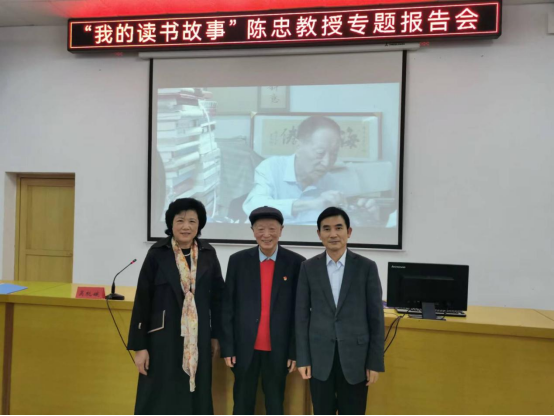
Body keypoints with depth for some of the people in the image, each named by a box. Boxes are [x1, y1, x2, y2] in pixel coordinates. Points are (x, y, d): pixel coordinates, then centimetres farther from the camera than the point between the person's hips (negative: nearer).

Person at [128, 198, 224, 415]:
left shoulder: (208, 254, 0)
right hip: (163, 337, -2)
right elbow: (142, 300, -6)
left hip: (198, 339, 3)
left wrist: (215, 334, 9)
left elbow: (217, 295, 7)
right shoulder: (158, 253, -7)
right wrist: (139, 345, -6)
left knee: (196, 398, 12)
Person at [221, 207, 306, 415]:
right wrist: (227, 347, -2)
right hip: (245, 347, 1)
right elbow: (228, 307, 1)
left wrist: (296, 350, -2)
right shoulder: (238, 261, -2)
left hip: (279, 349, -1)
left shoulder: (296, 263, -5)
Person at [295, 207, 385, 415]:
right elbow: (302, 315, 2)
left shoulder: (367, 267, -3)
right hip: (320, 357, 1)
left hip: (355, 356, -1)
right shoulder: (309, 268, 1)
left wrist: (376, 362, -3)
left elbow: (376, 317, -1)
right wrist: (303, 358, -1)